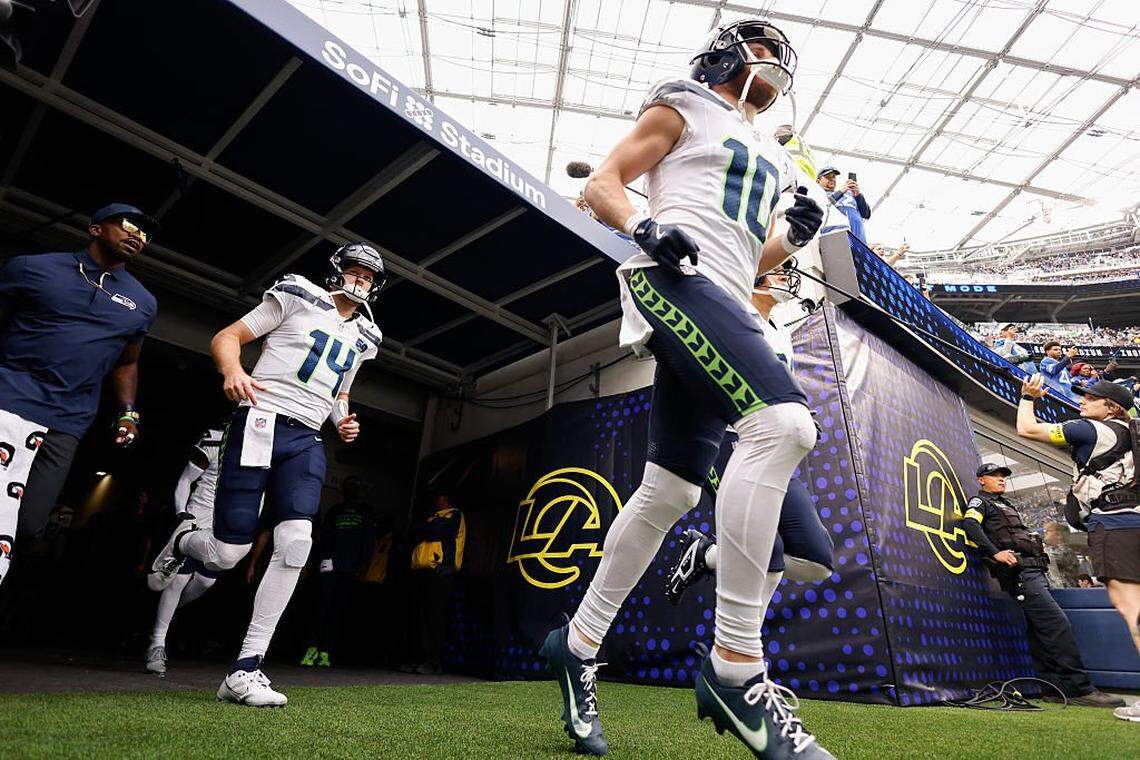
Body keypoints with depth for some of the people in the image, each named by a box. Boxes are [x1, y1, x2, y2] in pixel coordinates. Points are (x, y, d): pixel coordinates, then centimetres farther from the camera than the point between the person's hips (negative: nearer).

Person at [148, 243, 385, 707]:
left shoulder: (363, 338, 20)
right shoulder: (298, 297, 5)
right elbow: (226, 337, 3)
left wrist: (342, 421, 10)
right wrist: (232, 370, -19)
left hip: (306, 441, 4)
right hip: (260, 423, -4)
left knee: (296, 543, -15)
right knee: (226, 555, -4)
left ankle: (245, 670, -5)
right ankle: (184, 540, 35)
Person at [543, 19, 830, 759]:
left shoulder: (769, 157, 32)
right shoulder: (684, 107, 15)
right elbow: (602, 185, 4)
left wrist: (795, 237, 11)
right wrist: (646, 226, -16)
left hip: (728, 308, 8)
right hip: (679, 281, -8)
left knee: (670, 491, 3)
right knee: (783, 422, -29)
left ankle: (580, 644, 16)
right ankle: (735, 666, -22)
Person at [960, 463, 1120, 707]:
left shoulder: (1005, 505, 30)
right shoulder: (980, 501, 2)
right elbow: (970, 524, -17)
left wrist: (1036, 542, 15)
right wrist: (995, 552, -26)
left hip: (1034, 571, 10)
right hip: (1019, 571, -10)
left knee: (1042, 630, 7)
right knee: (1057, 623, -16)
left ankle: (1053, 687, 9)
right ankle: (1079, 688, -16)